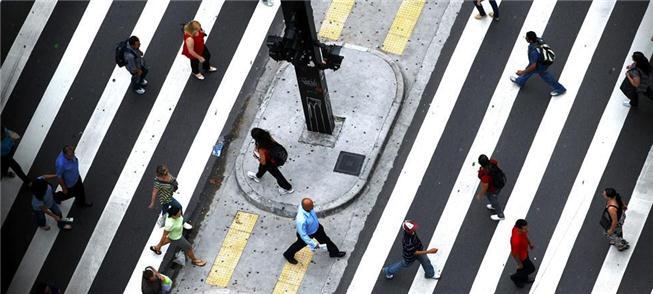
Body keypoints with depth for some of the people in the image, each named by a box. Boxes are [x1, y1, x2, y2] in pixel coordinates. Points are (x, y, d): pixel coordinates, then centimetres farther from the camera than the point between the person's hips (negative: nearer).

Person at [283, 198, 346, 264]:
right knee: (300, 244, 25)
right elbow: (303, 235, -34)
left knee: (325, 239, 25)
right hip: (307, 234, -5)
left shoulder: (304, 204, -29)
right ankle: (288, 255, 55)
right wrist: (313, 244, -24)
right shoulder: (301, 220, -48)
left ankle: (334, 252, 53)